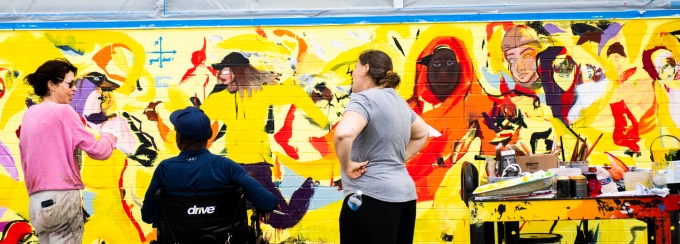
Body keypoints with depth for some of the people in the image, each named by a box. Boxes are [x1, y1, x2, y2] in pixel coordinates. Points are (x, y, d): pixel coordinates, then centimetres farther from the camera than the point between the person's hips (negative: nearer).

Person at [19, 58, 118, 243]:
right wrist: (109, 132, 13)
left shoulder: (29, 115, 12)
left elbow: (25, 162, 17)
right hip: (61, 198, -7)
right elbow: (99, 151, -5)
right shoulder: (62, 111, -8)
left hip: (36, 202, 7)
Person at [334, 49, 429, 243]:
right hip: (404, 194, 9)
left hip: (372, 197, -9)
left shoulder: (364, 99, -11)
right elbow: (422, 133, 32)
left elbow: (343, 134, -30)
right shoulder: (398, 101, 16)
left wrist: (347, 165, -16)